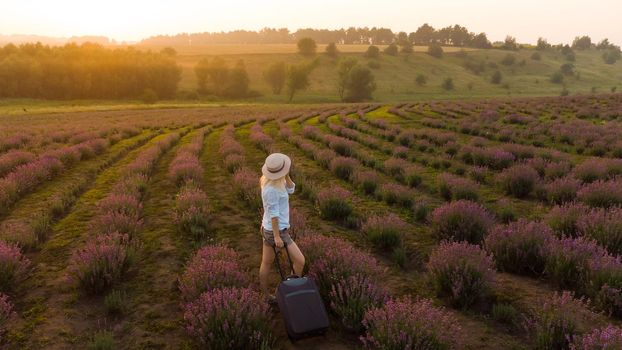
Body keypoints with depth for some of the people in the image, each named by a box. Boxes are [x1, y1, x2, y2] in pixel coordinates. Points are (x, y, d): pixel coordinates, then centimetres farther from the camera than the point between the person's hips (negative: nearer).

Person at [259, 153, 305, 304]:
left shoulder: (269, 180, 0)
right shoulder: (272, 190, -28)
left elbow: (290, 189, 5)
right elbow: (273, 214, -24)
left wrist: (287, 175, -11)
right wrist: (277, 236, -19)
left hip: (267, 228, 10)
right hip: (277, 230, -10)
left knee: (267, 262, 18)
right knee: (300, 261, 2)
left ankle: (266, 296, 32)